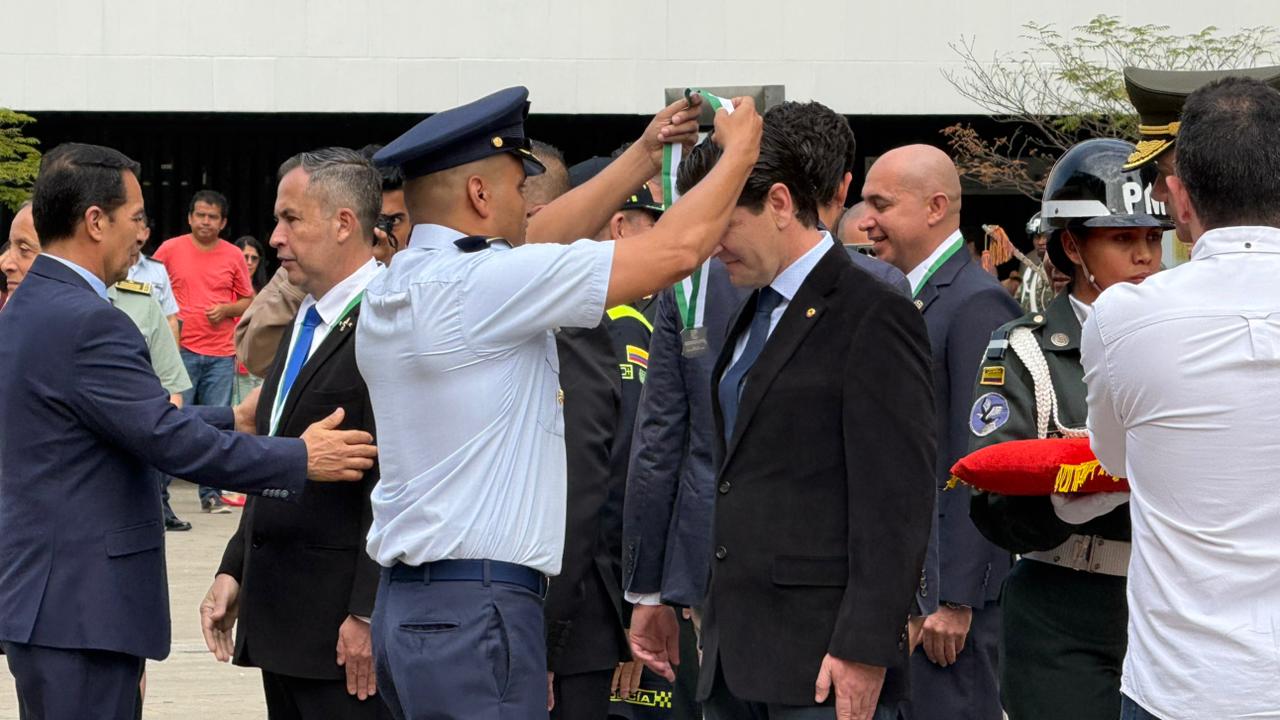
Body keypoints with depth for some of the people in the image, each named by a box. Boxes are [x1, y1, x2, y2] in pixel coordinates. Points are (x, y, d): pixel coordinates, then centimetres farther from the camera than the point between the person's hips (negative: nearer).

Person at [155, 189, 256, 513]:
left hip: (221, 354, 2)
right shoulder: (170, 249, 3)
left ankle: (211, 494, 9)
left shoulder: (234, 256, 8)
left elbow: (248, 301, 14)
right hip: (180, 349, -2)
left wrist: (226, 309, -5)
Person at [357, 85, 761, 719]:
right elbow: (677, 250, -12)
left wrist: (644, 156, 27)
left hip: (407, 601, 10)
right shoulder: (478, 285, -14)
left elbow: (533, 244, 24)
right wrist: (740, 151, 4)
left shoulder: (393, 290, 11)